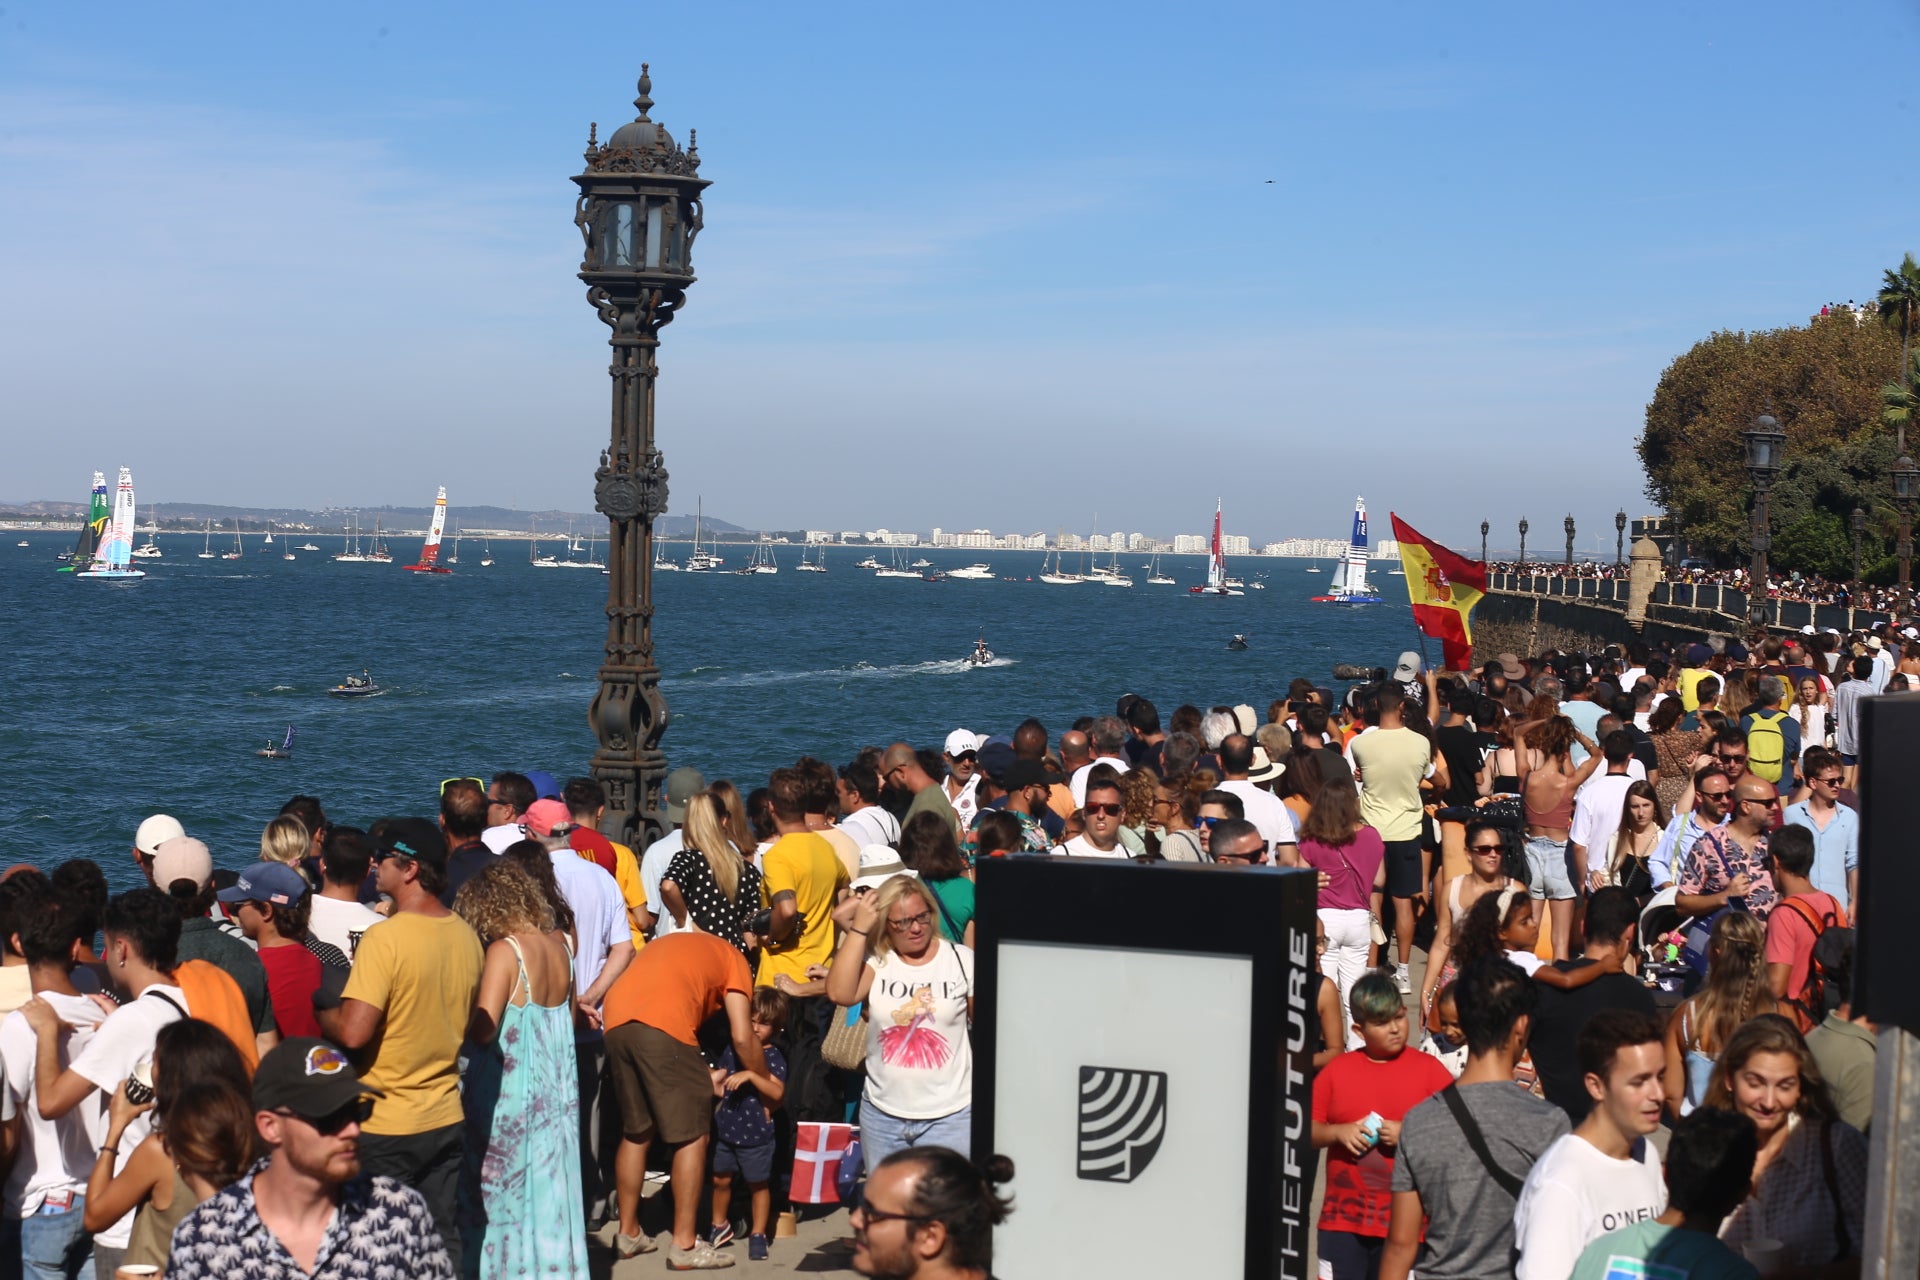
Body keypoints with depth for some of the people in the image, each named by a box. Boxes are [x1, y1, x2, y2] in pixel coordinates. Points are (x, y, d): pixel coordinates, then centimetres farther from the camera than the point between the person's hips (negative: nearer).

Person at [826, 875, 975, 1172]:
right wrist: (858, 928, -16)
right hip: (882, 1114, 2)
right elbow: (840, 993, -19)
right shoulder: (875, 960, -1)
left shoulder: (962, 960, -3)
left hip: (949, 1116, -2)